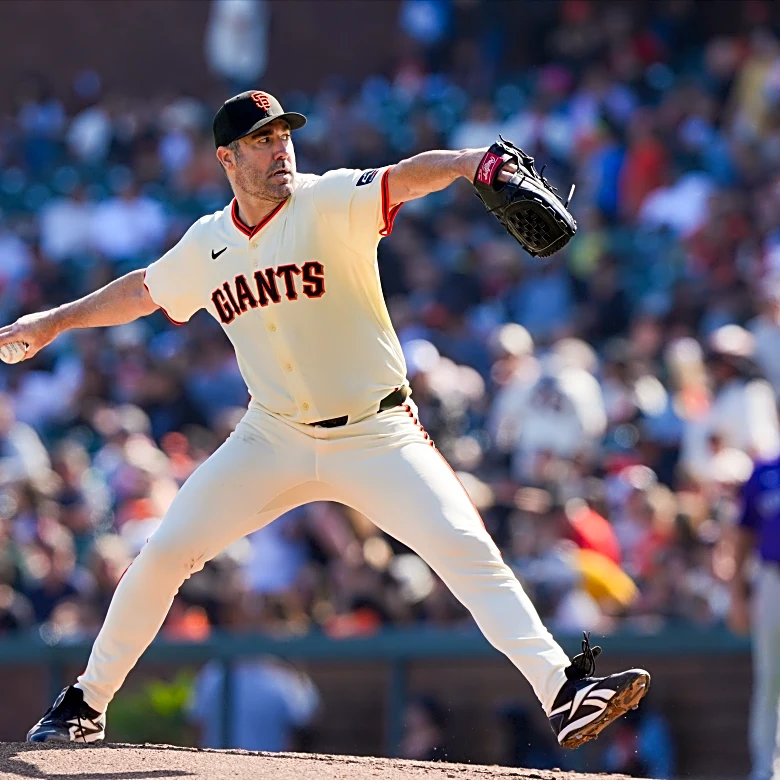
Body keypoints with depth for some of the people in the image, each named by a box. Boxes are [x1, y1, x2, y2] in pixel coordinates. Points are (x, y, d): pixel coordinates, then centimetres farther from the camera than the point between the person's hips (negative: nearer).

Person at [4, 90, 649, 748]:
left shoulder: (332, 202, -13)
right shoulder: (207, 246, 2)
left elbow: (406, 177, -33)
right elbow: (142, 291, 22)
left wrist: (470, 163, -52)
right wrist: (53, 322, 25)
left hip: (377, 437, -4)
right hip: (274, 440, 4)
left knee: (466, 548, -20)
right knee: (164, 555, -1)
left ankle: (563, 691, -22)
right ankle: (85, 705, 15)